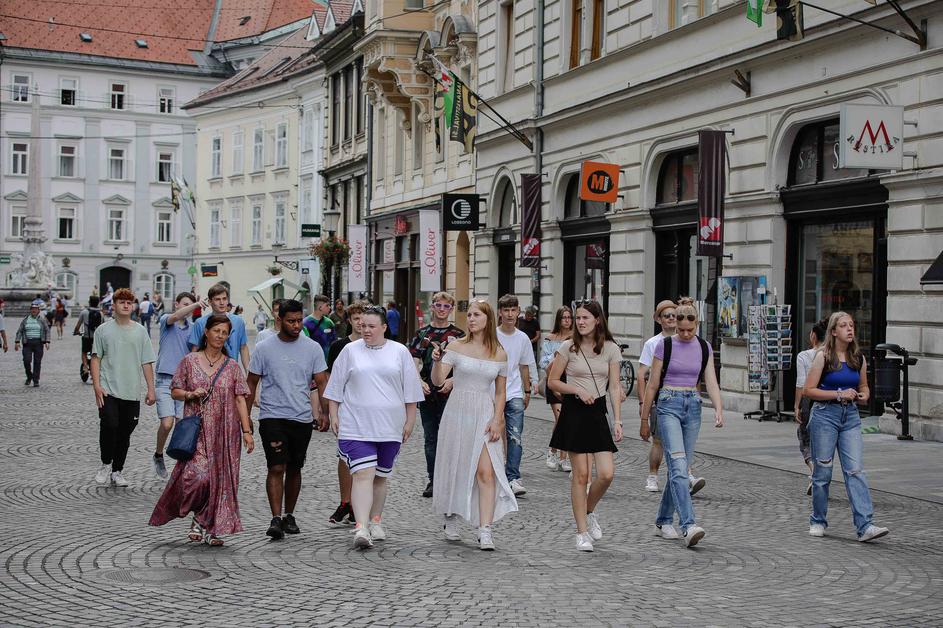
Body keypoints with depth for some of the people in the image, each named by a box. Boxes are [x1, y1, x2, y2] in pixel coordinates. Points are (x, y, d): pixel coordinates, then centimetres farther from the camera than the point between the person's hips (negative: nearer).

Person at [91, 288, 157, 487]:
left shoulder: (140, 332, 8)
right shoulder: (103, 330, 3)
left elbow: (147, 363, 9)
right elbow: (96, 359, 3)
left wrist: (151, 389, 4)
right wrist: (97, 386, -7)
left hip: (132, 392, 2)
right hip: (108, 390, -2)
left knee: (125, 432, 6)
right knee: (109, 425, -17)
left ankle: (117, 471, 19)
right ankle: (106, 464, 5)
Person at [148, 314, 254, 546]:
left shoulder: (232, 366, 5)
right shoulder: (189, 361, 4)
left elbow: (240, 399, 3)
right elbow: (175, 392, 9)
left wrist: (247, 431, -3)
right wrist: (191, 394, -13)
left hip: (224, 431, 2)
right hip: (197, 430, -1)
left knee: (221, 478, 1)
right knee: (196, 474, -16)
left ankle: (212, 528, 12)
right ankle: (199, 518, 10)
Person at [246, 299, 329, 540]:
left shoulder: (313, 348, 3)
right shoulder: (264, 348, 0)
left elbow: (322, 382, 4)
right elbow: (252, 384, 7)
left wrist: (324, 412, -8)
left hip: (302, 418, 2)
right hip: (272, 416, -2)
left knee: (294, 469, 12)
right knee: (277, 468, -13)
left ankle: (289, 516, 25)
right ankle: (276, 519, -14)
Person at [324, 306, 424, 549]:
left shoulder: (400, 352, 5)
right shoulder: (350, 351, 4)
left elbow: (410, 391, 9)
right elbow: (336, 387, 9)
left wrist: (410, 421, 7)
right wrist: (334, 416, 4)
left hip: (390, 427, 2)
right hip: (356, 426, -2)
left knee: (381, 476, 12)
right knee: (363, 474, -14)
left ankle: (375, 522, 27)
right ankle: (361, 528, -21)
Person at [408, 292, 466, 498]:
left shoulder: (458, 335, 4)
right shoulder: (422, 333, 9)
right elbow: (415, 362, 6)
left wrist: (452, 380, -14)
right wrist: (420, 381, -11)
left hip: (450, 394, -2)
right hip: (427, 394, 2)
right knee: (430, 438, 9)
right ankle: (433, 480, 18)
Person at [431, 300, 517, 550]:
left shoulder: (499, 354, 5)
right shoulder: (456, 347, 0)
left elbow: (500, 392, 10)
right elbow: (437, 381, -8)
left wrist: (497, 420, -1)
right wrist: (437, 360, -26)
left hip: (485, 416, 0)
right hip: (457, 412, 0)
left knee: (486, 472, -10)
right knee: (454, 468, 9)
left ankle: (485, 531, -11)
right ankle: (451, 520, 29)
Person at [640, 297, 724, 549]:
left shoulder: (704, 348, 7)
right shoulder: (665, 345, -3)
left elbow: (711, 382, 2)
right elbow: (652, 384, 0)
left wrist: (718, 409, -15)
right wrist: (644, 419, 2)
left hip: (693, 407, 5)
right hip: (669, 405, -4)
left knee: (679, 468, 8)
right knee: (679, 466, -17)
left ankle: (663, 522, 21)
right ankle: (688, 526, -26)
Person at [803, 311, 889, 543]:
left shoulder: (858, 358, 8)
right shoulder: (823, 356, -5)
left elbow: (864, 387, 22)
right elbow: (808, 390, -9)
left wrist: (864, 396, -2)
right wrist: (839, 394, -15)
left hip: (850, 416, 3)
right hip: (825, 414, -3)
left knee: (855, 469, -7)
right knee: (822, 470, 3)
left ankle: (865, 526, -13)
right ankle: (818, 521, 19)